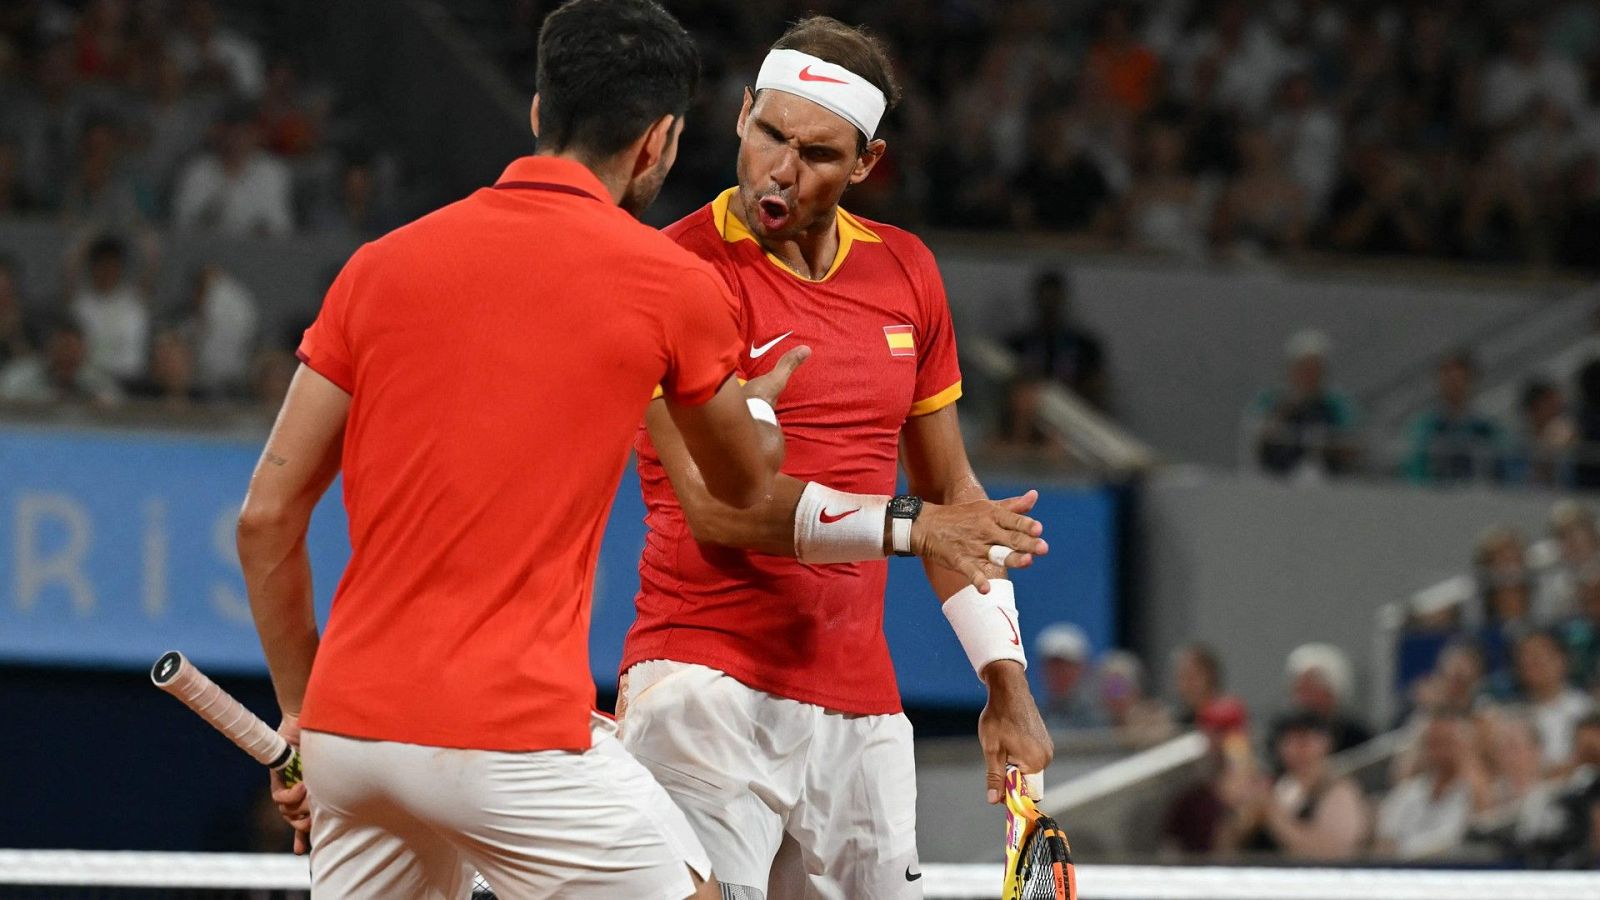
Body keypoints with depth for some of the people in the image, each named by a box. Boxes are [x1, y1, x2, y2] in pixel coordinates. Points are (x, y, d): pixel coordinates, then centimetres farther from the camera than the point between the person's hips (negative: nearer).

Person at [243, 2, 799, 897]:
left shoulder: (382, 264, 8)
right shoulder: (672, 284, -1)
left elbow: (267, 518, 8)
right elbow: (744, 484, 19)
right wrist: (761, 401, 43)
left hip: (350, 725, 5)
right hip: (515, 738, -5)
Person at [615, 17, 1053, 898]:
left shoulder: (905, 273, 12)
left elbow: (951, 494, 21)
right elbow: (717, 505, -15)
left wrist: (1005, 679, 15)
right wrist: (904, 525, -17)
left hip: (860, 708, 6)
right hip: (708, 682, -6)